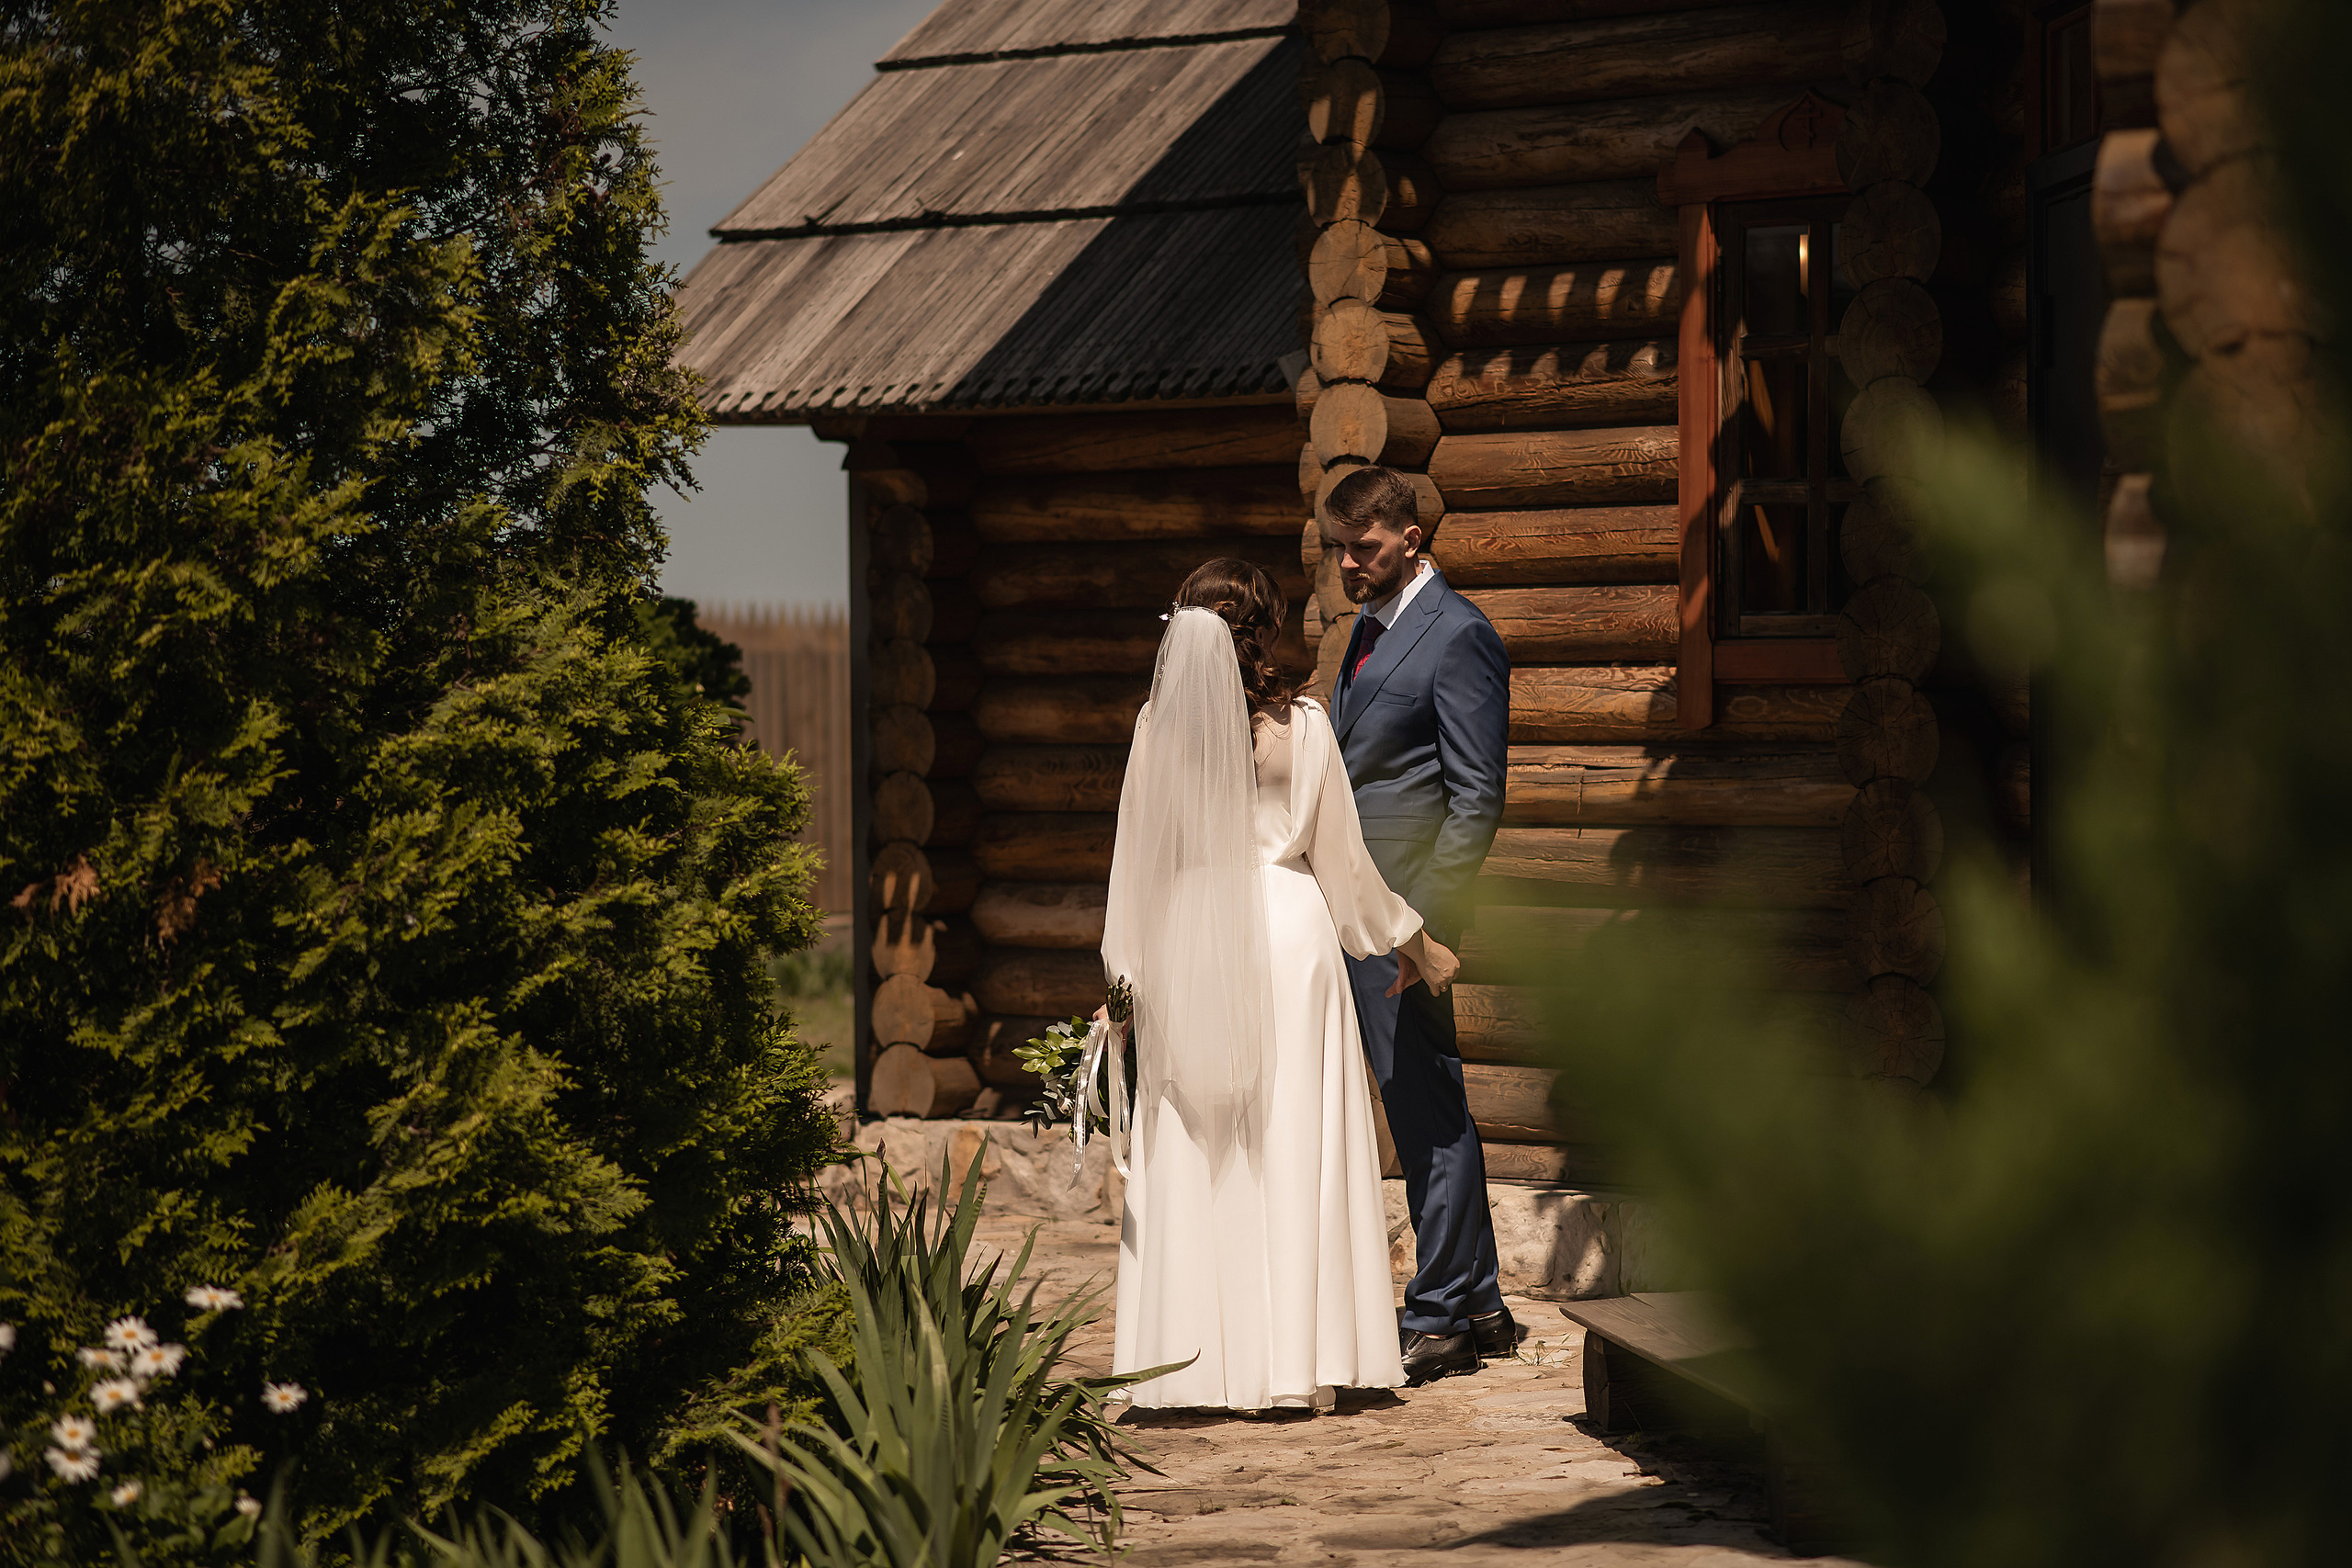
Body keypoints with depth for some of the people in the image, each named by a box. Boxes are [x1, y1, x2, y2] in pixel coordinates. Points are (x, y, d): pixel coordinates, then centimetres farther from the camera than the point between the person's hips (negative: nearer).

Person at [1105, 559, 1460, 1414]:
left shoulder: (1159, 724, -1)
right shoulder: (1300, 724, -4)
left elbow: (1137, 855, 2)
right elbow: (1340, 853, 2)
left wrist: (1125, 975, 12)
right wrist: (1410, 940, 16)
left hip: (1187, 938, 1)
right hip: (1288, 932, -1)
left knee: (1192, 1152, 7)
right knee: (1292, 1147, 4)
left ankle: (1198, 1359, 7)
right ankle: (1292, 1363, 4)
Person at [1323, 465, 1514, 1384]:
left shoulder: (1457, 636, -10)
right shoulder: (1369, 628, 18)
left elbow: (1476, 798, -14)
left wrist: (1423, 922, -20)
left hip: (1405, 906, -9)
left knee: (1427, 1109, -5)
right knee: (1419, 1110, 12)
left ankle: (1439, 1319, -1)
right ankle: (1479, 1309, 18)